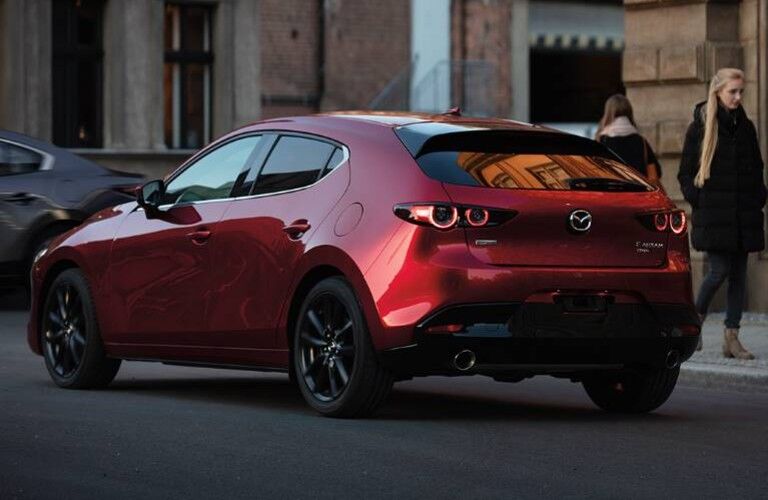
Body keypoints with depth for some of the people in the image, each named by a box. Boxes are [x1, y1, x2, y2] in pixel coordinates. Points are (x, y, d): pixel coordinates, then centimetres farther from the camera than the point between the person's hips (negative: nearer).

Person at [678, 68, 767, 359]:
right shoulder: (700, 127, -1)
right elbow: (686, 172, 2)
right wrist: (698, 201, -7)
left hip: (744, 215, 5)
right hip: (713, 215, -4)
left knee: (739, 274, 2)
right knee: (720, 270, -10)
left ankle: (731, 337, 5)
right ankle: (697, 317, 15)